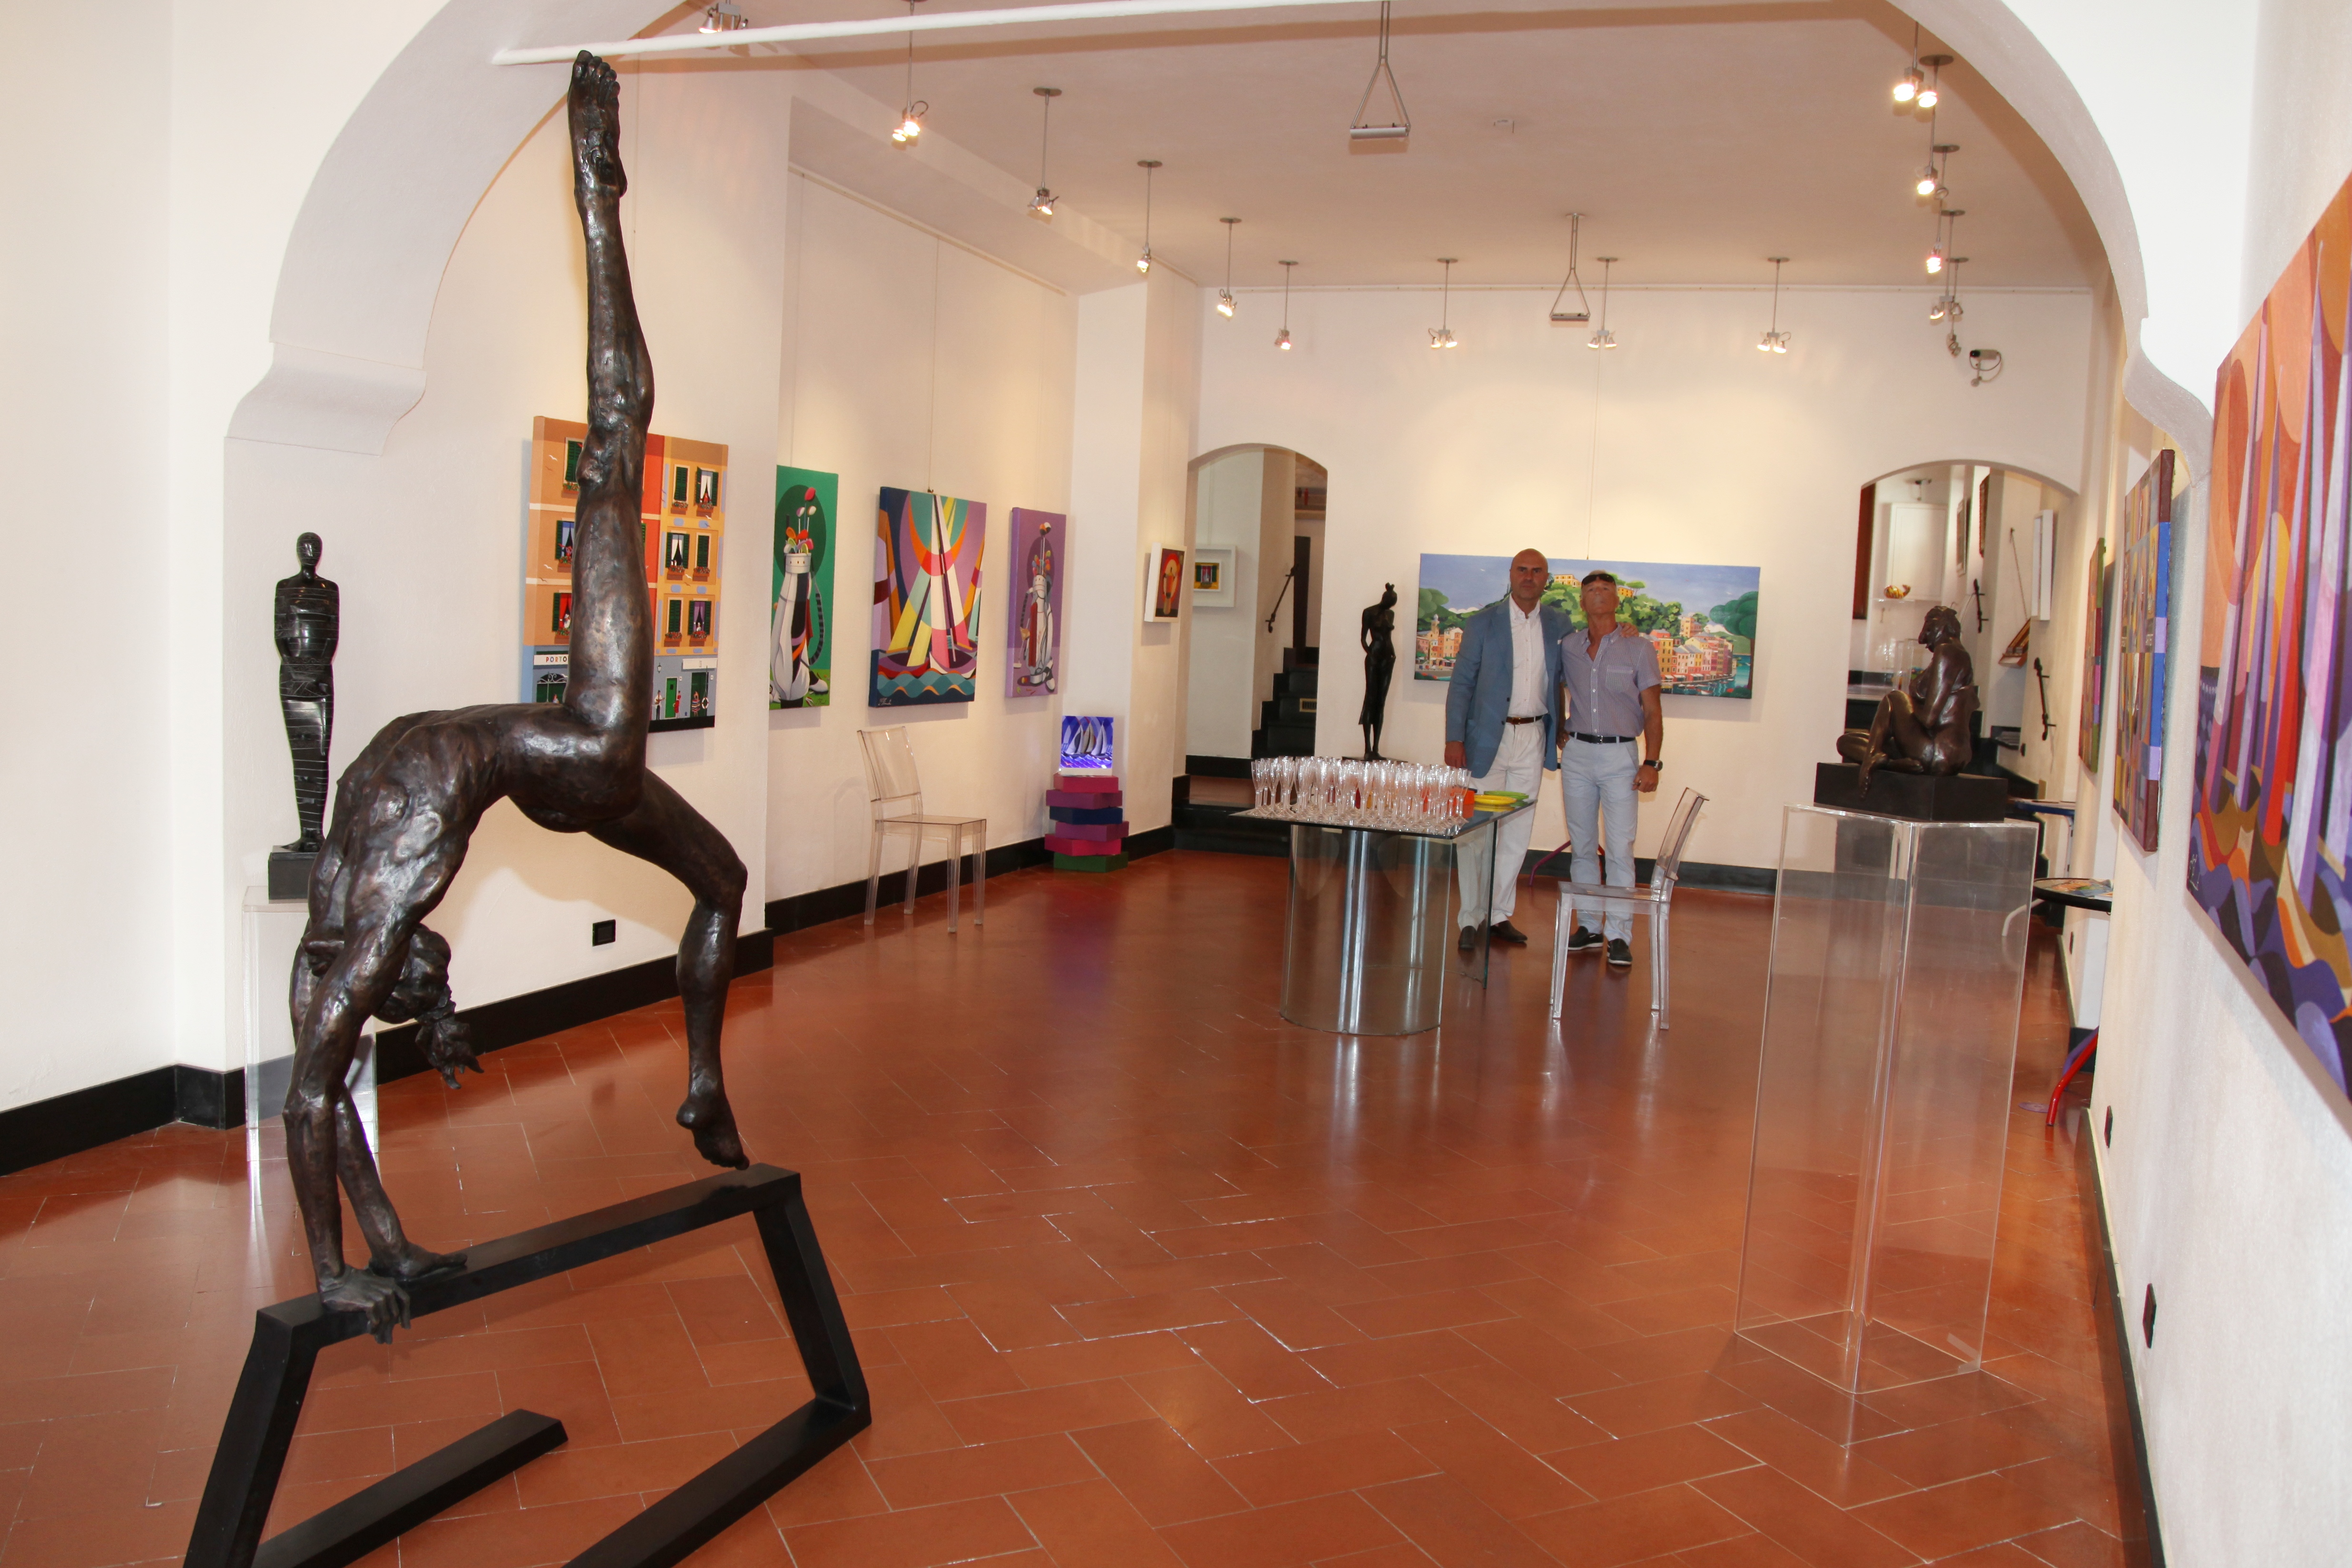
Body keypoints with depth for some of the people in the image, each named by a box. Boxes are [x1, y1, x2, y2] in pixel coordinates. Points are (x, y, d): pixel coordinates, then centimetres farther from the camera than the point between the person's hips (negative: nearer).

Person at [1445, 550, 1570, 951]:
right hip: (1488, 738, -3)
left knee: (1518, 832, 8)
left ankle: (1500, 915, 18)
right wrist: (1454, 738, -10)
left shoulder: (1559, 625, 7)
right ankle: (1472, 918, 7)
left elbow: (1563, 678, 14)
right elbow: (1461, 683, -3)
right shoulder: (1484, 623, -2)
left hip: (1533, 738, 3)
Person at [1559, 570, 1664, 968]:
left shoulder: (1638, 647, 0)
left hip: (1620, 755, -3)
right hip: (1577, 752, 3)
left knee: (1620, 847, -7)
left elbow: (1652, 711, -1)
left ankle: (1619, 936, -4)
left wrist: (1651, 762, -9)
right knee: (1582, 845, 7)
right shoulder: (1568, 647, 8)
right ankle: (1588, 927, 16)